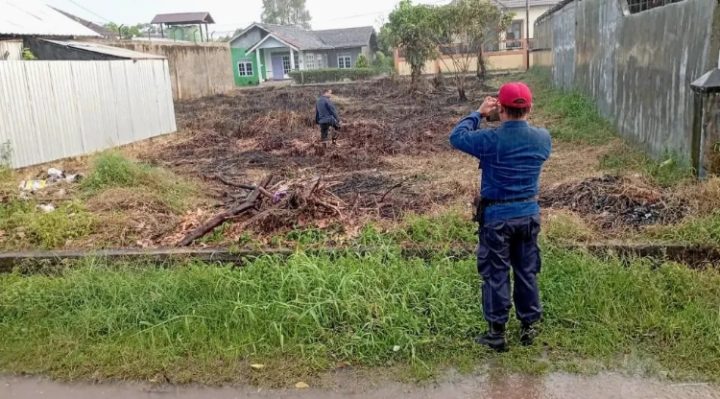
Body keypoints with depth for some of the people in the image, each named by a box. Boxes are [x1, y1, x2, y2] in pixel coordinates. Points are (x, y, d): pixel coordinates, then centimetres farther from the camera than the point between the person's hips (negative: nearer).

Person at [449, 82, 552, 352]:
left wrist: (478, 114, 4)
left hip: (497, 216, -4)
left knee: (495, 274, 7)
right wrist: (521, 118, 15)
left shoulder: (490, 139, -19)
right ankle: (529, 327, 28)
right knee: (527, 272, 16)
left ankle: (497, 333, 15)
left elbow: (456, 137, -4)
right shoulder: (543, 138, -5)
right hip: (529, 213, 4)